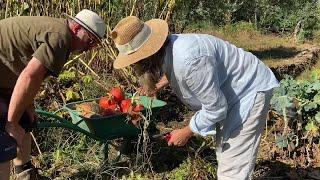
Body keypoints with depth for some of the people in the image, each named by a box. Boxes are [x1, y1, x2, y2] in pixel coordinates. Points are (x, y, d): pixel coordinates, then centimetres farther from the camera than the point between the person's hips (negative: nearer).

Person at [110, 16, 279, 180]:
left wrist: (186, 132, -17)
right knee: (225, 156, 21)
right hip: (228, 93, 9)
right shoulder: (167, 51, -9)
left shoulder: (187, 61, -38)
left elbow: (215, 108, -29)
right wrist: (163, 82, 5)